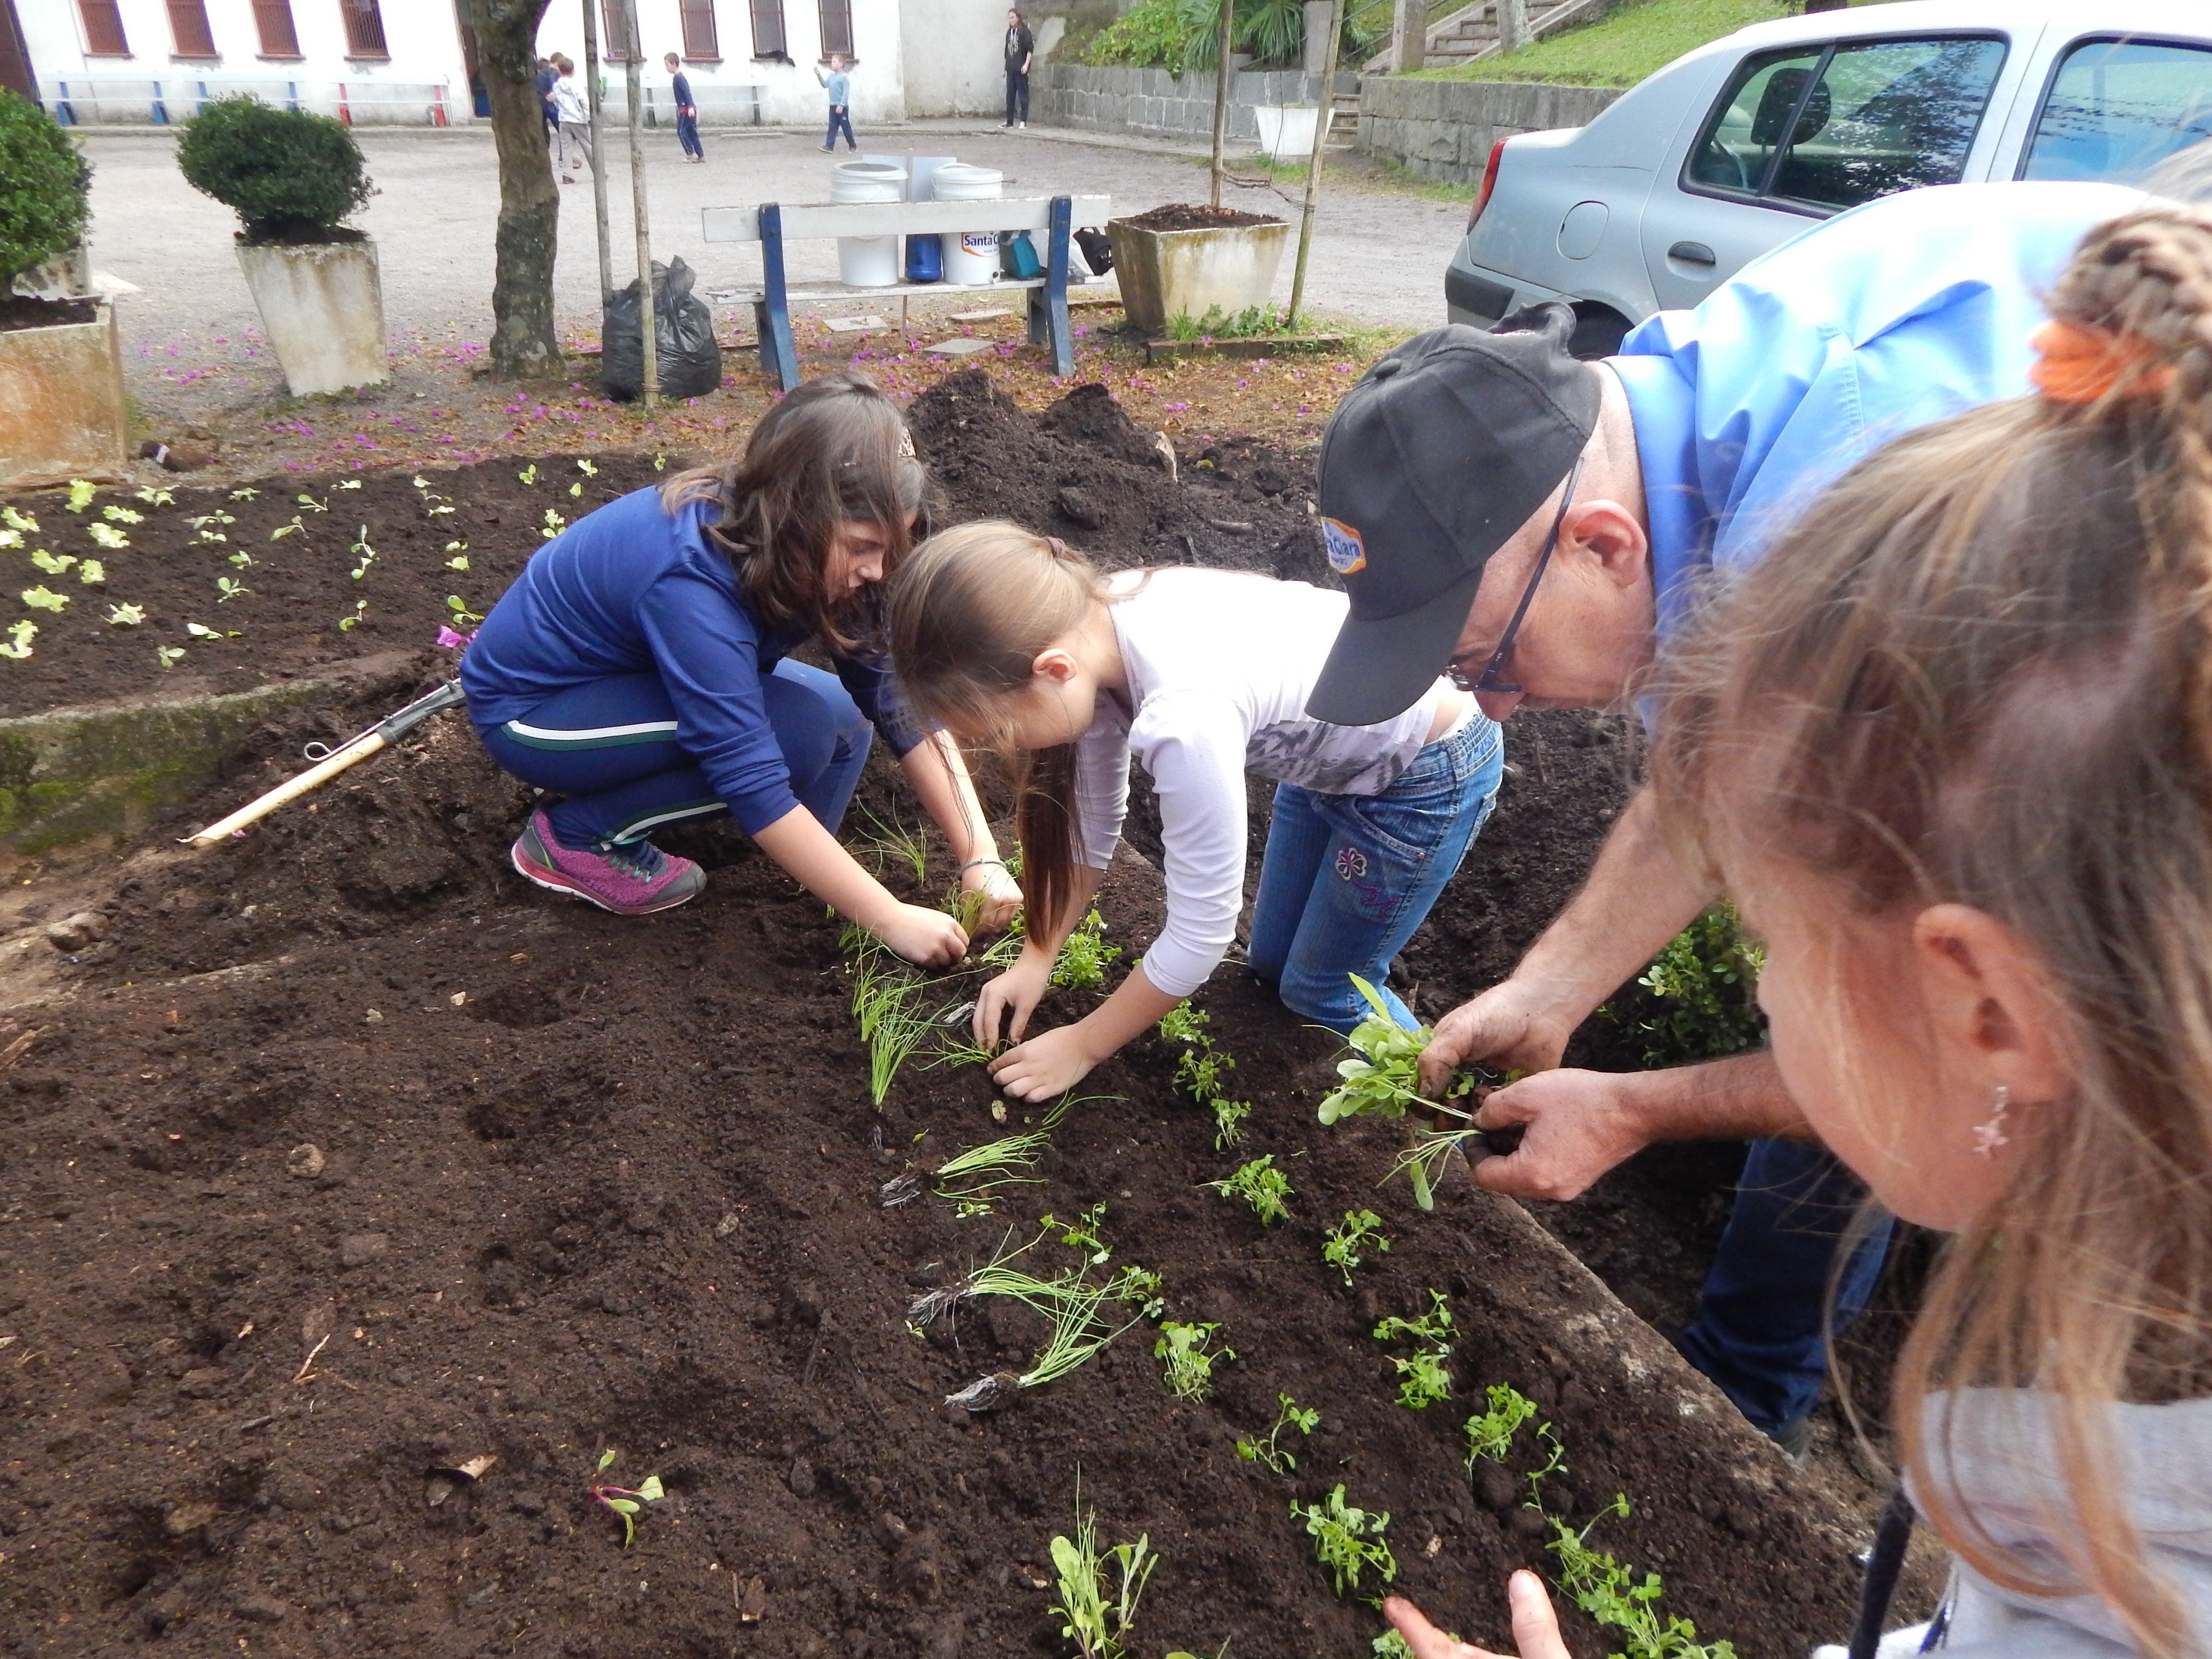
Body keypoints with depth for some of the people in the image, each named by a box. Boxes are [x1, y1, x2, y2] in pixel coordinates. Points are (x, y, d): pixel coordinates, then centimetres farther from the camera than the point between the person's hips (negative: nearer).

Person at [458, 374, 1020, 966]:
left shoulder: (820, 554, -16)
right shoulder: (691, 577, -37)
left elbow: (902, 703, -16)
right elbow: (754, 783, -38)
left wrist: (981, 859, -23)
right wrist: (891, 921, -35)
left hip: (628, 673, 7)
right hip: (531, 709, -7)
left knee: (843, 717, -9)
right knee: (803, 730, -24)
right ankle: (576, 836, -11)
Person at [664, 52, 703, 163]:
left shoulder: (679, 78, -13)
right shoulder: (679, 77, 16)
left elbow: (687, 92, -24)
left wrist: (690, 107, -34)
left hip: (686, 109, -9)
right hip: (689, 109, 9)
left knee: (681, 131, -6)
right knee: (692, 132, 9)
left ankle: (691, 154, -7)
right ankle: (701, 155, 9)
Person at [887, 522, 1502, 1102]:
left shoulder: (1186, 716, -41)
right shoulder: (1092, 624, -18)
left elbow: (1201, 933, -28)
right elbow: (1091, 820, -2)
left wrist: (1082, 1046, -14)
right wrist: (1035, 960, 0)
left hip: (1427, 774, -7)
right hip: (1330, 749, 7)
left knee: (1324, 992, 10)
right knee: (1273, 964, 20)